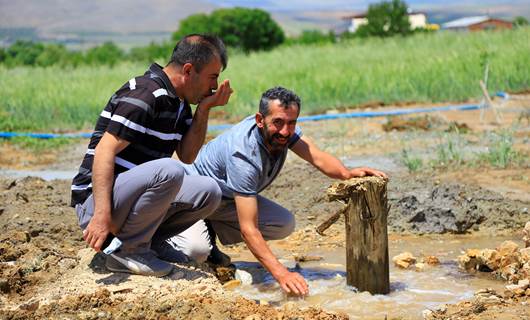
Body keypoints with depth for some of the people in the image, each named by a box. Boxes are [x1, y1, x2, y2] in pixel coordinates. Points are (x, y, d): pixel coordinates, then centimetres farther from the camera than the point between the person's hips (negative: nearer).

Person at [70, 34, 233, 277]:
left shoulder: (178, 101, 11)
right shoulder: (145, 95, -19)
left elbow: (187, 156, 11)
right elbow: (104, 152, -25)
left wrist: (204, 109, 0)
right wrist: (102, 214, -32)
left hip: (131, 197, 9)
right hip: (96, 199, -9)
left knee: (209, 192, -3)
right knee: (168, 171, -33)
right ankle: (128, 251, -16)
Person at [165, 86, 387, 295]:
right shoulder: (244, 156, -39)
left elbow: (318, 158, -23)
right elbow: (249, 229, -43)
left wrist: (347, 173, -47)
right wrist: (281, 274, -51)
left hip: (227, 198, 7)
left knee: (285, 224, -11)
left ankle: (210, 232, 7)